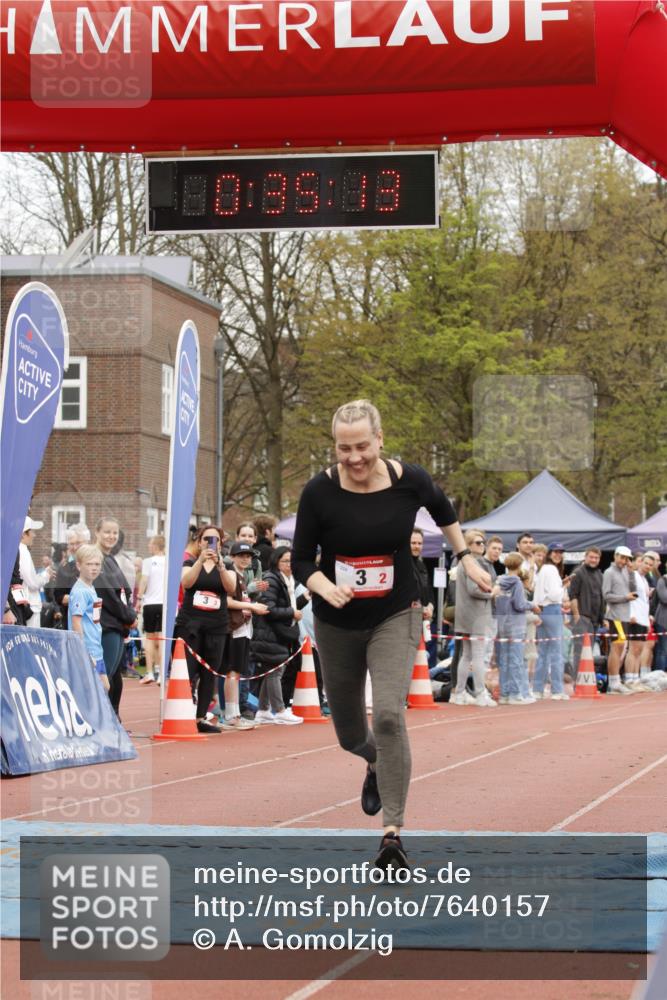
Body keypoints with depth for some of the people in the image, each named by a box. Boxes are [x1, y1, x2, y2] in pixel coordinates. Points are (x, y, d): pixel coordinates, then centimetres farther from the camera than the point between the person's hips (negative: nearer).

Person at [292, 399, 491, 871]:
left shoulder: (409, 481, -12)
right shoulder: (319, 491, -16)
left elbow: (443, 509, 12)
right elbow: (301, 559, -9)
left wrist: (467, 558, 14)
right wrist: (325, 587, -28)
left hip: (395, 618, -1)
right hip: (337, 624, 1)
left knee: (389, 715, -22)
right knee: (350, 734, 14)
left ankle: (393, 832, -17)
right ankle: (377, 764, 53)